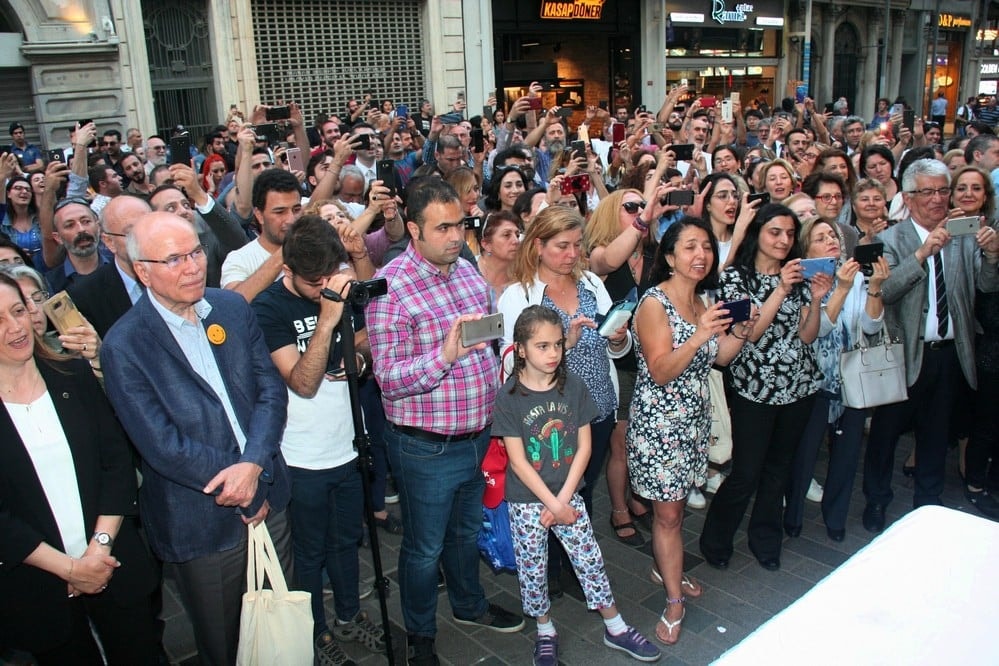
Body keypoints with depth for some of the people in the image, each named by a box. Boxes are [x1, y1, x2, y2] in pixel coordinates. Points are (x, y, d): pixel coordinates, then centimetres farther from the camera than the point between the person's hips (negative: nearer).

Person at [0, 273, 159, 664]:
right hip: (40, 587, -2)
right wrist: (68, 567, -12)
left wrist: (101, 544, -10)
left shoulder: (73, 376, 0)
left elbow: (118, 462, -1)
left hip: (115, 569, 2)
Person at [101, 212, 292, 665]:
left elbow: (271, 389, -3)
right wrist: (236, 482, -13)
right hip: (200, 522, -4)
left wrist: (254, 464, -18)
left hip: (267, 497, 4)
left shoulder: (233, 308, -1)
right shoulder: (123, 347, -16)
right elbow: (162, 446, -18)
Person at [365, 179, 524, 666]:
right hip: (426, 448, -6)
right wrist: (446, 355, -36)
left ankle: (469, 605, 51)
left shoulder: (467, 271, 3)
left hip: (477, 437, 7)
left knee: (467, 531, 27)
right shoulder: (391, 287, -20)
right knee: (424, 548, 14)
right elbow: (389, 378, -22)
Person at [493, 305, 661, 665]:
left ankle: (615, 628, 28)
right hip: (526, 500, -2)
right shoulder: (509, 396, -13)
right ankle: (545, 632, 32)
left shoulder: (573, 386, -4)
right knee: (532, 569, 10)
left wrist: (563, 499, -9)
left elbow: (584, 447, -2)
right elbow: (517, 460, -13)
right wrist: (552, 504, -13)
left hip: (567, 494, 2)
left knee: (590, 560, 9)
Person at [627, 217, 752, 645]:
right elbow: (661, 372, -21)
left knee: (677, 503, 17)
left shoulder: (702, 302, 7)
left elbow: (719, 359, 11)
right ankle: (674, 603, 15)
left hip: (694, 417, 7)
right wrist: (698, 336, -33)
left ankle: (665, 570, 38)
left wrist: (740, 333, -7)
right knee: (668, 512, 2)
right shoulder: (654, 303, -16)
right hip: (659, 420, -7)